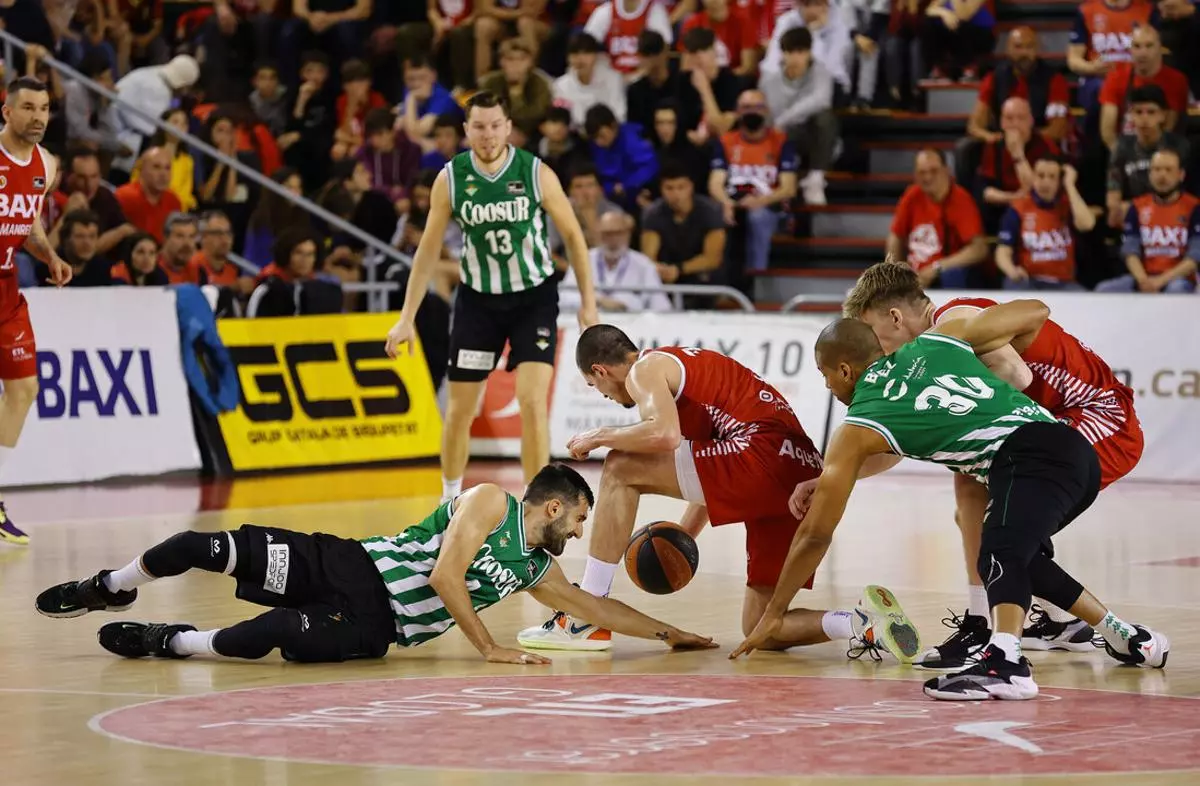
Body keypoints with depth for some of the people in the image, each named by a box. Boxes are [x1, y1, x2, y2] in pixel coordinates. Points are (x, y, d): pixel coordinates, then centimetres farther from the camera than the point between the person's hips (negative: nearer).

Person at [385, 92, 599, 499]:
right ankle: (450, 501, 26)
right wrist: (407, 318, -2)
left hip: (534, 297, -2)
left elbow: (573, 235, -2)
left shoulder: (536, 173, -13)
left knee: (533, 400, -15)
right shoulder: (450, 179, -9)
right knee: (460, 408, 6)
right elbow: (429, 250, -1)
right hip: (478, 298, 2)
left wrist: (588, 303, -3)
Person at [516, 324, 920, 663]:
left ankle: (585, 620, -2)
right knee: (759, 628, 15)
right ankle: (864, 624, -6)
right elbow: (709, 473, 37)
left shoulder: (645, 370, 4)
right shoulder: (682, 363, 33)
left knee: (621, 470, 0)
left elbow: (664, 434, -17)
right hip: (803, 476, 10)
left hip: (764, 457, -10)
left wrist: (601, 438, 0)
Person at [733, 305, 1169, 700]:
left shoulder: (856, 430, 10)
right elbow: (1035, 312, 26)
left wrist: (772, 615, 28)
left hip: (1031, 459, -7)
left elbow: (815, 535, 17)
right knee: (1018, 556, 31)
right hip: (1078, 454, 7)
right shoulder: (939, 339, 22)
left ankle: (1004, 660, -57)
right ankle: (1127, 637, 40)